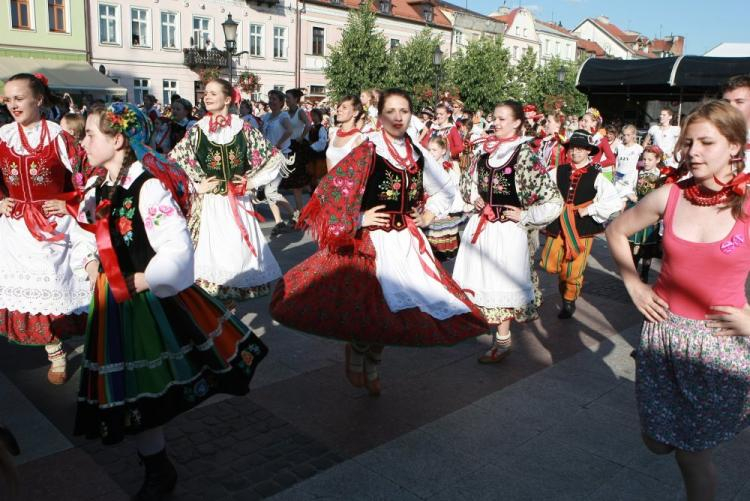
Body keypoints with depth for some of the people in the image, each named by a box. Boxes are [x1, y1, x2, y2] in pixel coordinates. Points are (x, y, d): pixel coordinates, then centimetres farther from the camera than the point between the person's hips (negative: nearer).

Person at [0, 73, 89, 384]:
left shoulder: (58, 135, -9)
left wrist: (69, 204, -13)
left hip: (55, 223, -3)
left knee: (58, 284, 6)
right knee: (30, 287, 8)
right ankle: (55, 352, 21)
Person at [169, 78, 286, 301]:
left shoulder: (243, 129, 2)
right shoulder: (197, 130, 1)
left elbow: (274, 158, 6)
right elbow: (174, 160, 0)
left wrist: (252, 181, 1)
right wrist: (197, 185, -5)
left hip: (239, 203, 1)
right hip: (209, 204, 0)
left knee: (239, 248, 4)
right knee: (211, 248, 0)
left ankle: (240, 288, 20)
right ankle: (210, 298, 12)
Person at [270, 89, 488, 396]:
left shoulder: (417, 154, 7)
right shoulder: (368, 151, -8)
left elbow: (445, 190, 23)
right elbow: (332, 191, -13)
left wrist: (428, 216, 12)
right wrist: (359, 219, -13)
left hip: (407, 241, 5)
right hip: (371, 240, -5)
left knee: (393, 307, 8)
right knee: (370, 304, -8)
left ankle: (371, 365, 30)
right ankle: (355, 354, 24)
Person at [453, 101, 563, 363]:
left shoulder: (524, 155, -12)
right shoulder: (485, 151, 5)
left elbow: (554, 201, -14)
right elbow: (473, 181, 25)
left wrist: (523, 216, -13)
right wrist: (475, 199, 6)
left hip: (508, 229, -6)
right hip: (482, 224, 6)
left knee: (502, 280, 2)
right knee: (484, 277, 13)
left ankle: (502, 340, 16)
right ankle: (494, 327, 33)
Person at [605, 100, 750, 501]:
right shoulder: (669, 197, -5)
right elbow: (616, 231, 10)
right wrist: (633, 285, 4)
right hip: (663, 331, 3)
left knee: (692, 452, 8)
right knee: (657, 441, 15)